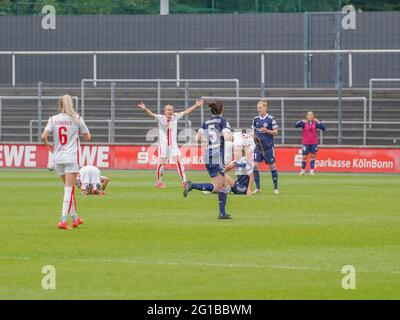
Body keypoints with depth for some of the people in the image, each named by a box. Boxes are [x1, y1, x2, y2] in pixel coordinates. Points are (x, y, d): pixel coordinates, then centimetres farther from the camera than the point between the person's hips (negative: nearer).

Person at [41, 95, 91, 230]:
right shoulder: (77, 119, -2)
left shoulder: (53, 119, 3)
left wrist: (47, 144, 13)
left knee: (69, 188, 18)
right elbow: (87, 137, 3)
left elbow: (44, 136, -8)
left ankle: (75, 218, 26)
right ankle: (63, 220, -16)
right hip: (71, 157, -3)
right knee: (69, 189, -5)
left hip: (58, 158, 3)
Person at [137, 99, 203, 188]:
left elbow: (186, 112, 5)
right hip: (163, 144, -3)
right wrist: (145, 109, -41)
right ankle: (159, 182, 15)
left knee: (179, 161, -5)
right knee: (162, 163, -1)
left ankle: (184, 181, -1)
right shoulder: (160, 118, -9)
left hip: (173, 145, 3)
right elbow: (151, 114, -23)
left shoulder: (176, 117, 2)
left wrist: (196, 106, 0)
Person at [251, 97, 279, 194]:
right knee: (255, 166, -6)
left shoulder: (270, 119, -7)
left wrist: (267, 131, -19)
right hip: (258, 146, 4)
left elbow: (276, 132, -5)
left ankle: (275, 188, 13)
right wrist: (254, 136, -1)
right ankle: (258, 188, 4)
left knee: (272, 166, 2)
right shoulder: (255, 119, 7)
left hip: (268, 147, -4)